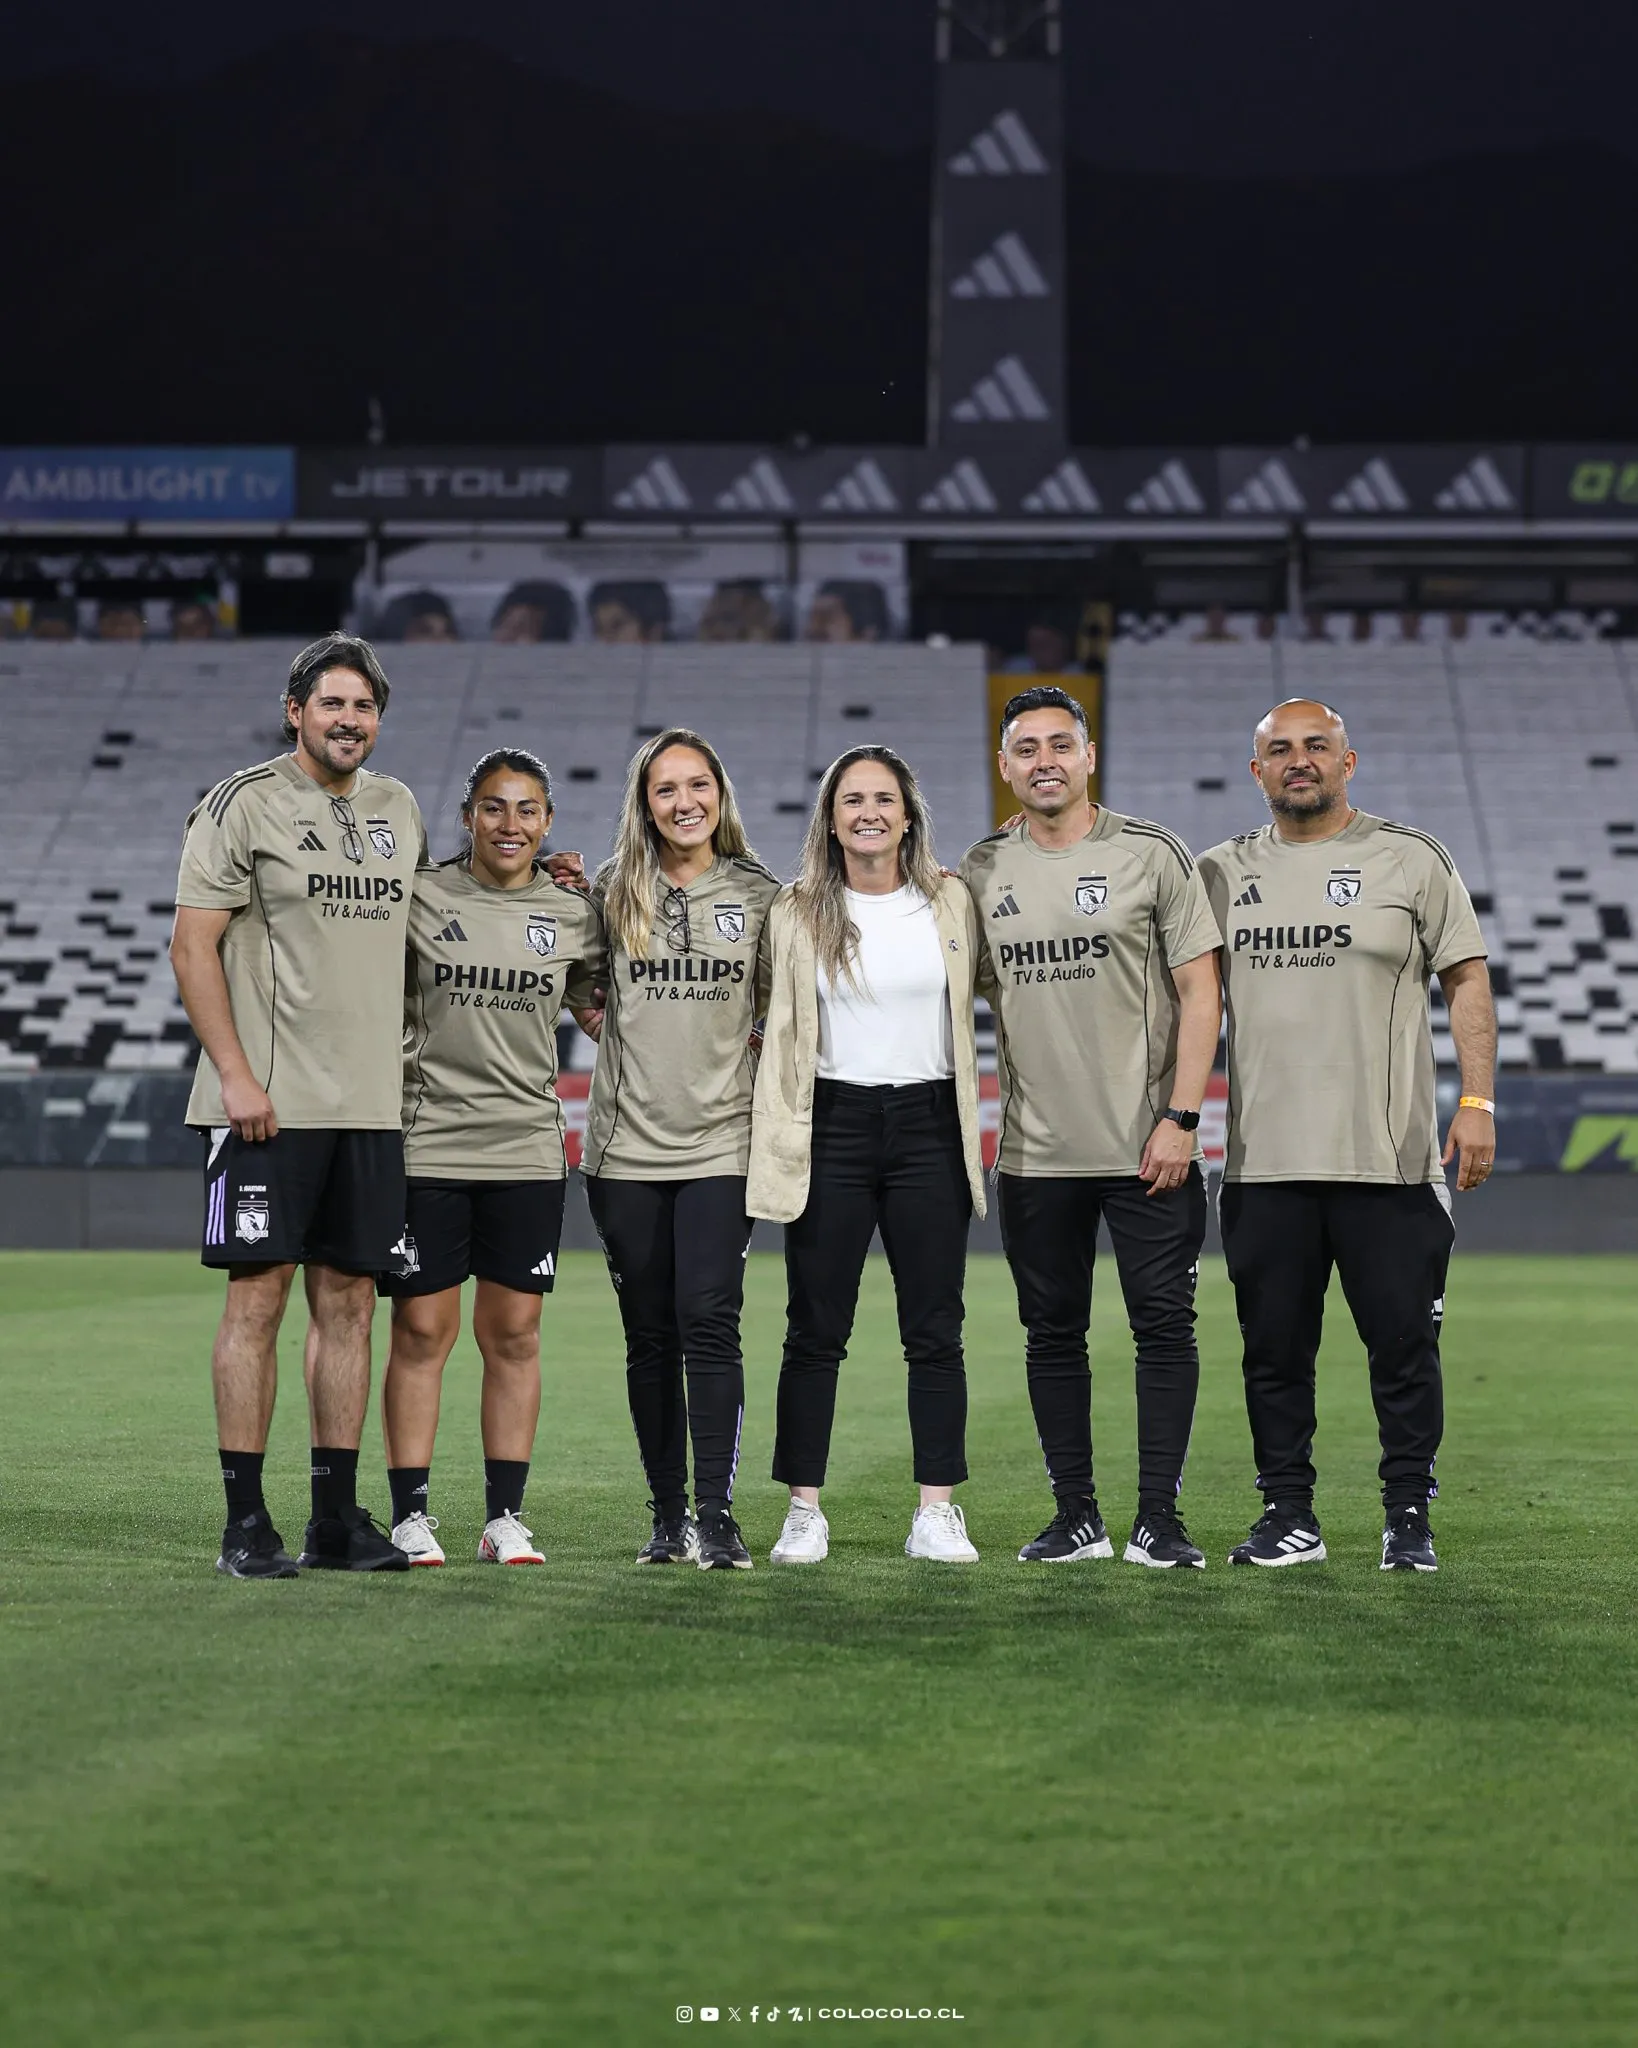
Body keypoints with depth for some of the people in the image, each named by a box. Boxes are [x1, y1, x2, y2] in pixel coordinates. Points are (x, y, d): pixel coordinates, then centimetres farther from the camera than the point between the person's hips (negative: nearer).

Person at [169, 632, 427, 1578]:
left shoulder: (399, 809, 14)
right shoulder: (243, 805, -4)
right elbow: (194, 945, -8)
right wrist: (235, 1074, -14)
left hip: (371, 1102, 6)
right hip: (270, 1101, -6)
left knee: (350, 1301, 6)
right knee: (260, 1294, -5)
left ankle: (338, 1518, 11)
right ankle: (247, 1524, -2)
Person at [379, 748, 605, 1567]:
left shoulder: (572, 915, 6)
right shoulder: (420, 898, -2)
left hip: (527, 1151, 2)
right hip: (428, 1144, -2)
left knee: (513, 1334, 6)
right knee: (422, 1331, 0)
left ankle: (504, 1517, 13)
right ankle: (410, 1515, 7)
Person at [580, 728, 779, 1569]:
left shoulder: (760, 894, 6)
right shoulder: (611, 893, 5)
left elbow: (780, 1006, 15)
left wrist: (742, 1056, 2)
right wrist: (612, 1032, 3)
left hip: (720, 1143, -1)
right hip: (627, 1144, 1)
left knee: (709, 1321, -13)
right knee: (649, 1334, 5)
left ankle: (716, 1515, -11)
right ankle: (667, 1514, 13)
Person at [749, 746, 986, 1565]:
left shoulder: (952, 905, 6)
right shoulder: (796, 914, 4)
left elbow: (979, 998, 18)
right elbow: (775, 1027, 8)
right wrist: (779, 1140, 0)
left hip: (928, 1128, 1)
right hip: (833, 1127, -1)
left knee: (935, 1331, 2)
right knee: (815, 1331, 0)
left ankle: (937, 1513, 8)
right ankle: (804, 1512, 6)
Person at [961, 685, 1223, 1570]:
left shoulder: (1152, 854, -2)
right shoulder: (982, 872, 8)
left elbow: (1199, 991, -4)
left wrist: (1180, 1117, -11)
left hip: (1145, 1147, -3)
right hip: (1035, 1154, 3)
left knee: (1164, 1329, -3)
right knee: (1053, 1335, 7)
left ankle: (1159, 1521, 2)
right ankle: (1076, 1518, 16)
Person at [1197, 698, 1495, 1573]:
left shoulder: (1411, 860, 3)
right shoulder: (1222, 872, 12)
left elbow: (1467, 978, 2)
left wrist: (1477, 1102, -7)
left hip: (1389, 1156, -3)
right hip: (1262, 1160, 3)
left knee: (1402, 1344, -1)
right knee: (1273, 1347, 6)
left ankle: (1408, 1518, 8)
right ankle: (1289, 1517, 15)